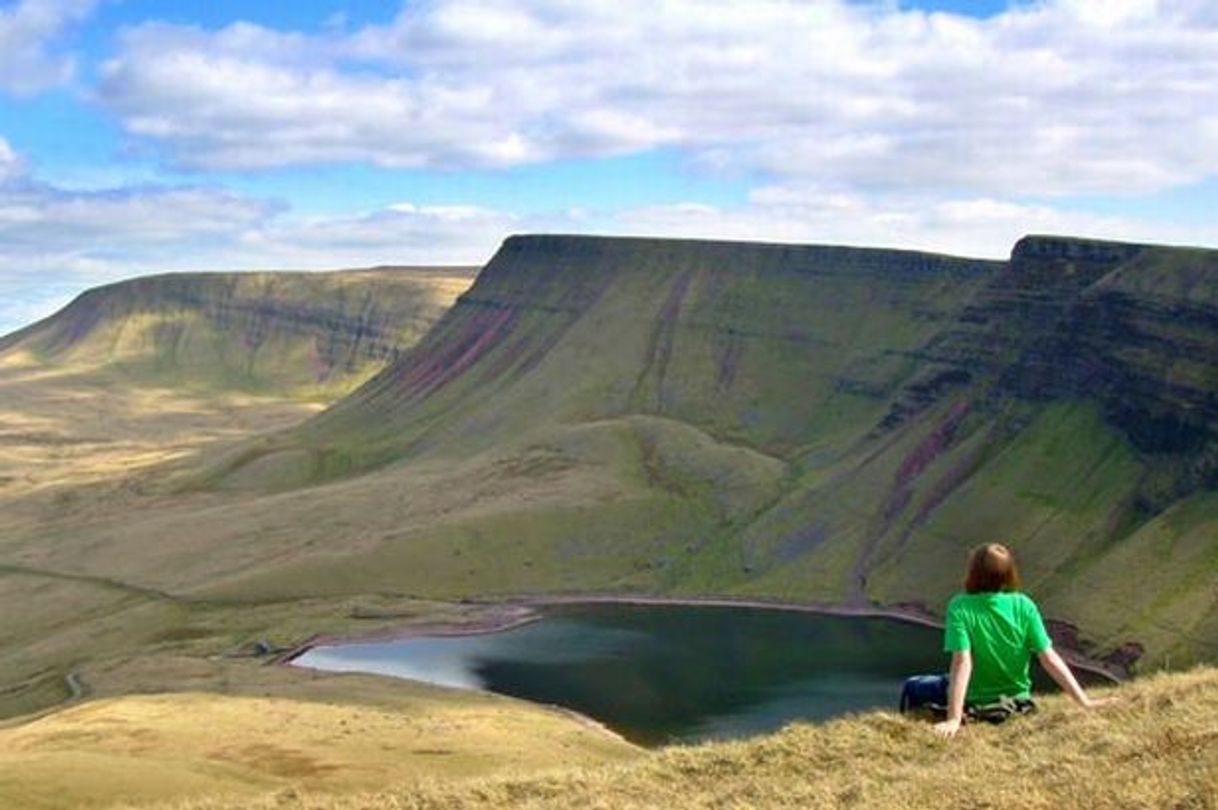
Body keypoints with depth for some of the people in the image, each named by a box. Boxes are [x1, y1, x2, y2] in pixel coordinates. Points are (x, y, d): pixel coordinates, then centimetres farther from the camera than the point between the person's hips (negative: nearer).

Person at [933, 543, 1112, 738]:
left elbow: (962, 663, -27)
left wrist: (954, 719, -29)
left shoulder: (960, 608, -20)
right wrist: (1084, 700, -8)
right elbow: (1049, 659, -14)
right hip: (1019, 701, 4)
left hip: (975, 704, -4)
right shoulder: (1024, 606, -12)